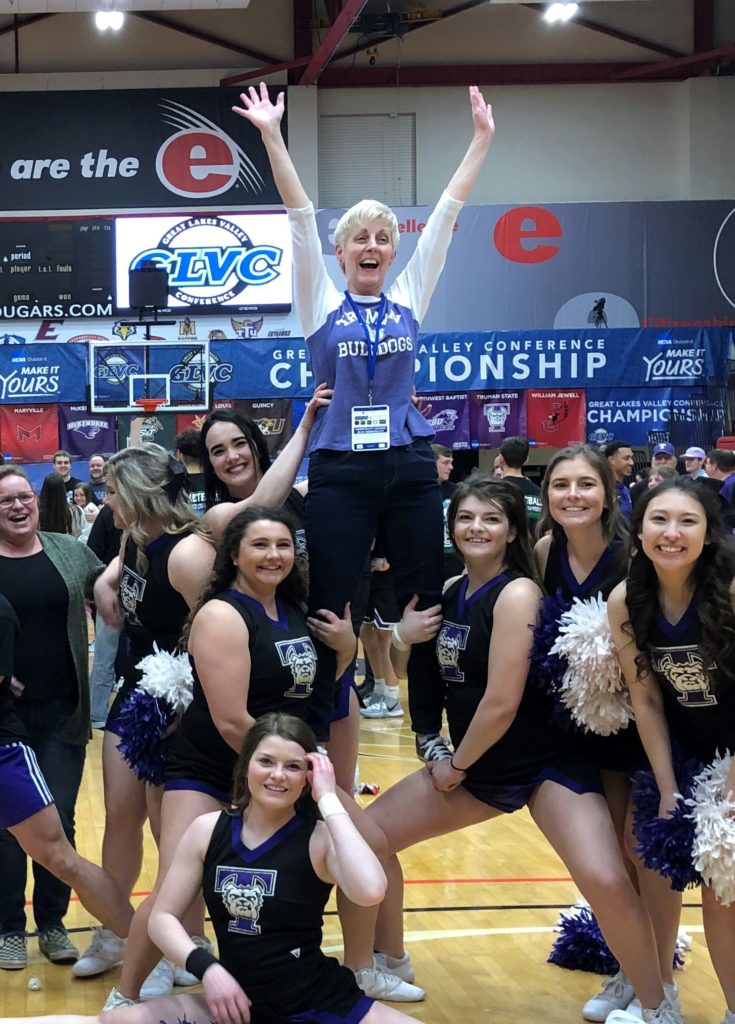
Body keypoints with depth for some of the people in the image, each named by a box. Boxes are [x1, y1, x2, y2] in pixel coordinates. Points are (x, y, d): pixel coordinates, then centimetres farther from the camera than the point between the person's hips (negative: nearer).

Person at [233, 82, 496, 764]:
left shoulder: (409, 297, 10)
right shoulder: (321, 303, 4)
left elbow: (447, 212, 8)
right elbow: (300, 217, -4)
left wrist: (481, 139, 8)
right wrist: (272, 137, -10)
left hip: (409, 465, 3)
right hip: (340, 470, -2)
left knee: (426, 602, 6)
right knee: (330, 610, 0)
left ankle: (431, 728, 19)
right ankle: (317, 736, 9)